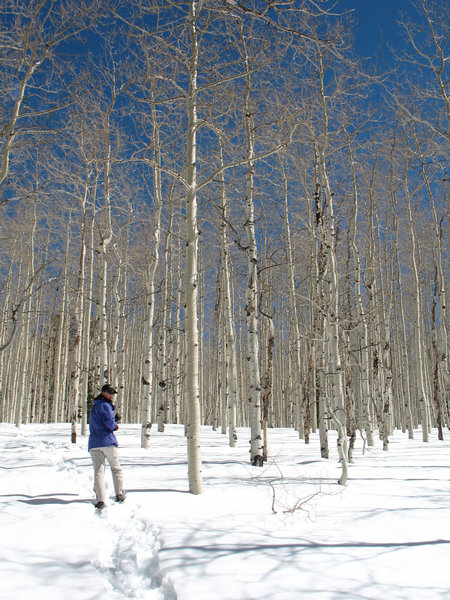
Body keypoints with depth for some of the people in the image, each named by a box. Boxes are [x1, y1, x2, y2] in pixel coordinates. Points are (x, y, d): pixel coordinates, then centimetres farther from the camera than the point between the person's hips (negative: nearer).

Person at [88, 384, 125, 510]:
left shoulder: (94, 407, 24)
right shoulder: (104, 406, -6)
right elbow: (110, 423, -16)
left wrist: (114, 420, 16)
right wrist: (116, 426, 5)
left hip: (94, 444, 6)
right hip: (107, 442, -6)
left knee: (98, 471, -2)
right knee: (116, 469, 10)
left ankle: (100, 500, -12)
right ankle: (119, 495, 15)